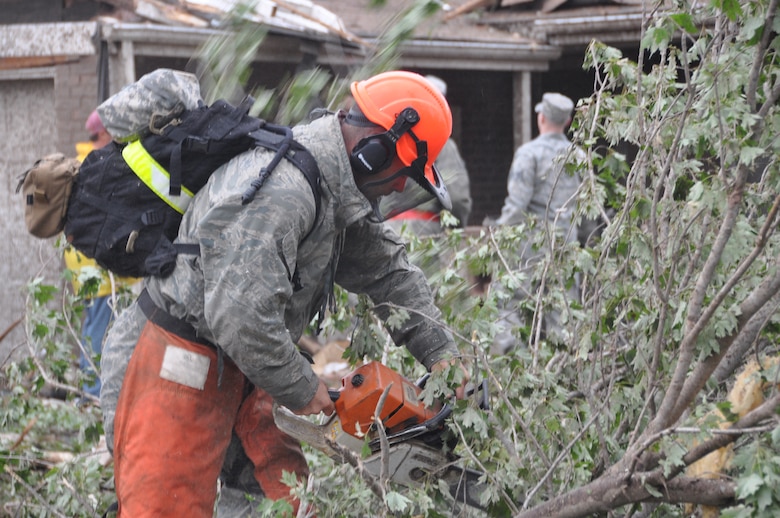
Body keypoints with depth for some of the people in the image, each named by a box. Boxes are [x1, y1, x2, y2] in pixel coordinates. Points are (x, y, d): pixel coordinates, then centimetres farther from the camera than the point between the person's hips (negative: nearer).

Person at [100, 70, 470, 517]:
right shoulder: (278, 190, -29)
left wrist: (439, 351, 12)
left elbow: (387, 270, 19)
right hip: (174, 374, -10)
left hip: (240, 371, 10)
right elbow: (240, 314, -34)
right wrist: (300, 388, -19)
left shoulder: (341, 190, 5)